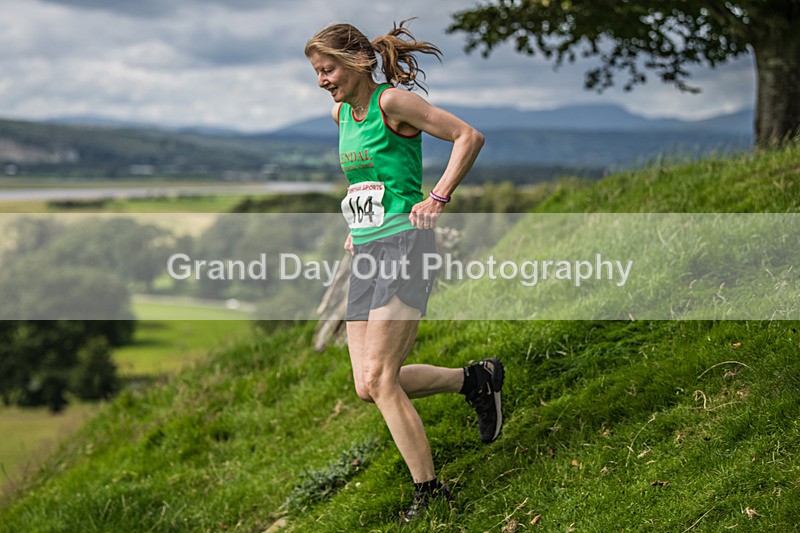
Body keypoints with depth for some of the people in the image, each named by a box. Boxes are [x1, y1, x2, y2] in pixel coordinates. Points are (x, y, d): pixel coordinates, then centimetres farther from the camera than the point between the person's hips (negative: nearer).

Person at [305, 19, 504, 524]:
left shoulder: (392, 101, -9)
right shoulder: (342, 113, 15)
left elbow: (469, 136, -10)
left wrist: (437, 199, -15)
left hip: (405, 245, -8)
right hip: (367, 253, 8)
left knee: (379, 378, -14)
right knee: (368, 386, 1)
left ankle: (429, 491, -2)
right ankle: (474, 378, 19)